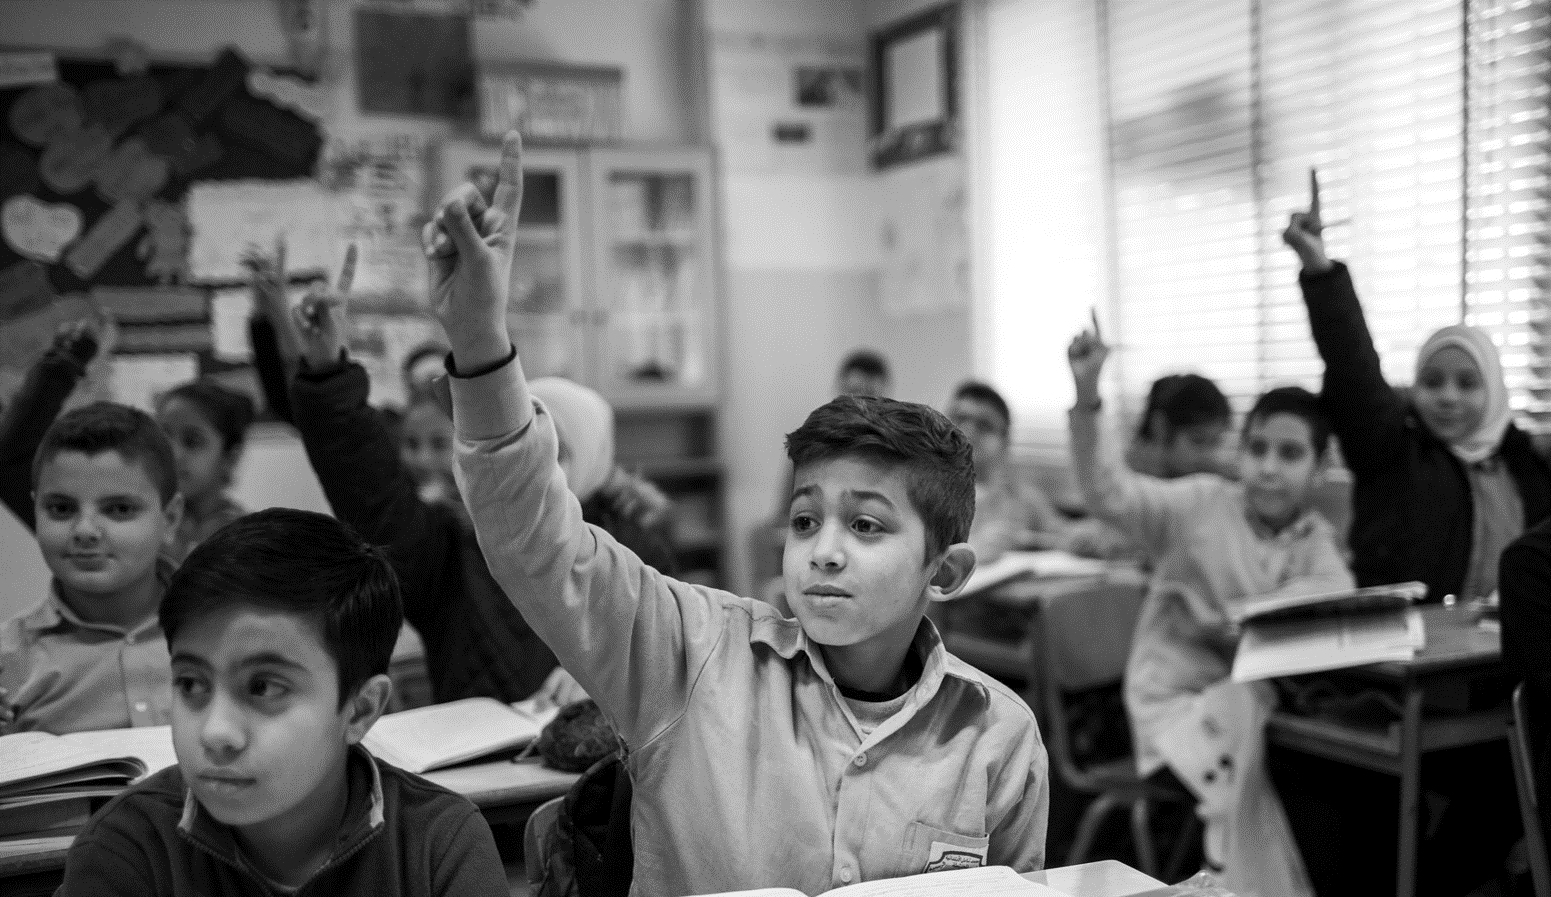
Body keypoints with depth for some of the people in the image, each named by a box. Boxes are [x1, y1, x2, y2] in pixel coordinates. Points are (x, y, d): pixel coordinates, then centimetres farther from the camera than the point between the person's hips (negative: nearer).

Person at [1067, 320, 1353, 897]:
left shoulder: (1314, 537, 5)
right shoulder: (1202, 502, -4)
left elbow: (1337, 592, -15)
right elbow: (1107, 494, -17)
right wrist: (1085, 399, -31)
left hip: (1252, 704, 4)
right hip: (1174, 705, -3)